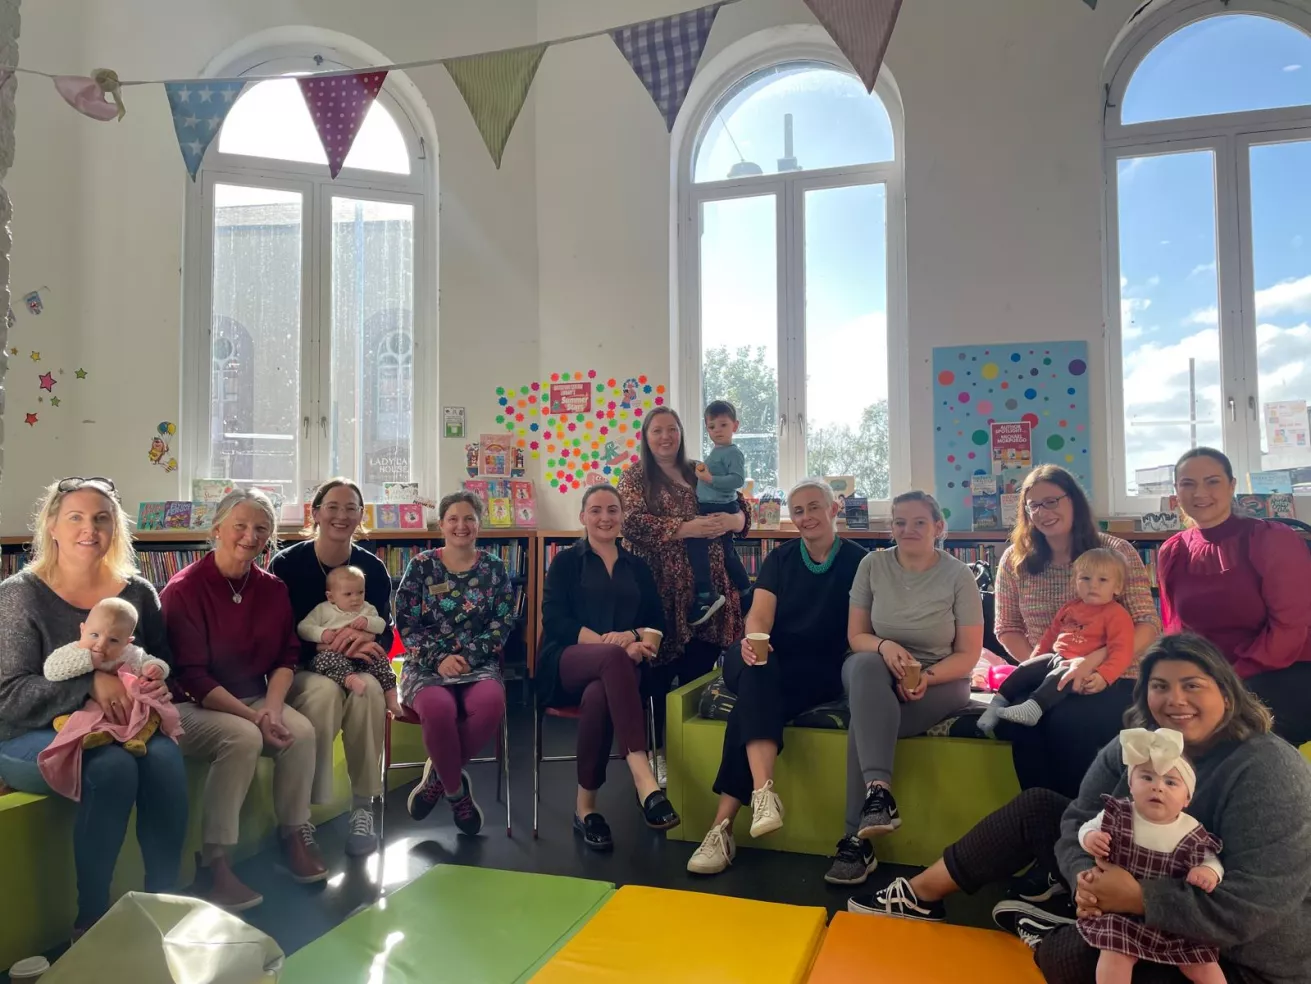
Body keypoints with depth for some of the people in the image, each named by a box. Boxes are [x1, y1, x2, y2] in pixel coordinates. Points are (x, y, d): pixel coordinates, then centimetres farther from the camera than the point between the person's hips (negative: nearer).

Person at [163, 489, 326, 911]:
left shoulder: (272, 588, 3)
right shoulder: (184, 589, -14)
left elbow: (287, 654, 5)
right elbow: (192, 677, -17)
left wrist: (272, 705, -15)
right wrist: (254, 717, -24)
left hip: (253, 699, 5)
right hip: (191, 705, -5)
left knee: (302, 731, -22)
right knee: (243, 738, -33)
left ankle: (295, 836, -5)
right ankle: (213, 865, -22)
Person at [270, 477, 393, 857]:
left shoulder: (373, 567, 0)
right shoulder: (287, 563, -8)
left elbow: (386, 634, 1)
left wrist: (366, 638, -24)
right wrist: (327, 645, -25)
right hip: (300, 670, -2)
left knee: (370, 690, -33)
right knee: (326, 691, -36)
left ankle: (363, 807, -22)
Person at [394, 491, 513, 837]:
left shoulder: (494, 568, 6)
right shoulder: (421, 566, 3)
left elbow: (502, 623, 1)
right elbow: (406, 623, -2)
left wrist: (467, 658, -13)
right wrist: (439, 659, -15)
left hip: (479, 664, 1)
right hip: (427, 664, -1)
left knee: (491, 703, -33)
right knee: (439, 707, -35)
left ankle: (439, 774, -6)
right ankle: (456, 789, -7)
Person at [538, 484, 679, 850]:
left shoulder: (637, 568, 21)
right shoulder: (565, 562, 12)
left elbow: (658, 625, 11)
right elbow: (555, 621, -3)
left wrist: (632, 636, -14)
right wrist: (611, 644, -18)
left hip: (616, 668, 2)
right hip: (568, 664, -2)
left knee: (599, 695, -37)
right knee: (614, 658, -39)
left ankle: (585, 807, -25)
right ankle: (644, 781, -49)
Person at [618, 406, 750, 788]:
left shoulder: (700, 473, 15)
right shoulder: (635, 477, 3)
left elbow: (742, 509, 13)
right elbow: (632, 523, -14)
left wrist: (733, 520, -12)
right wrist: (688, 528, -21)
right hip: (662, 589, -3)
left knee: (700, 670, 5)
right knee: (661, 673, -1)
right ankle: (660, 752, 14)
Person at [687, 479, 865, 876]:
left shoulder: (857, 561, 3)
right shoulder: (779, 558, 11)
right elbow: (759, 613, -3)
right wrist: (754, 641, -26)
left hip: (820, 672, -2)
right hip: (766, 663, 2)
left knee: (751, 703, -32)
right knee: (756, 676, -35)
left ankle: (722, 828, -33)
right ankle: (763, 792, -50)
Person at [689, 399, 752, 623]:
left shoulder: (733, 453, -12)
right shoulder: (715, 452, 16)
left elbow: (738, 479, -25)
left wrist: (711, 479, -26)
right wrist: (704, 472, 9)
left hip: (720, 510, -11)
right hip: (710, 509, 11)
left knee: (694, 540, -20)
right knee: (727, 551, 20)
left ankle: (705, 595, -19)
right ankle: (746, 591, 34)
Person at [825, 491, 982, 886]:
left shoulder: (958, 575, -6)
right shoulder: (873, 564, -1)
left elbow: (969, 654, -5)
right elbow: (856, 636, 2)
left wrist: (925, 677, -22)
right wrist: (884, 646, -20)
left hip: (940, 681, -2)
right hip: (876, 679, 2)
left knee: (864, 719, -30)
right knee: (866, 665, -36)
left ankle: (857, 841, -25)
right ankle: (879, 791, -44)